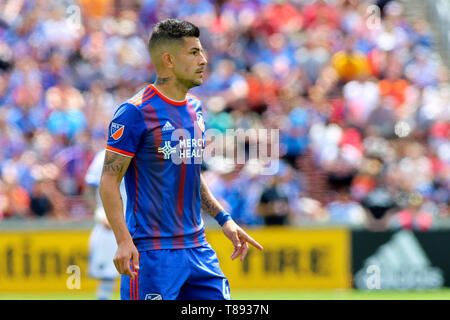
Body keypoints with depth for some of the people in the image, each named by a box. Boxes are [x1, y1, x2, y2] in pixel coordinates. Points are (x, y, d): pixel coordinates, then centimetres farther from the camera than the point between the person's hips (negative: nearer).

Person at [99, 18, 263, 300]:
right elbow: (109, 180, -12)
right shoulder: (135, 112, -11)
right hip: (151, 253, -8)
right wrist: (124, 241, -21)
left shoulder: (195, 108, 13)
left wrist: (224, 220, 17)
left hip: (197, 248, 8)